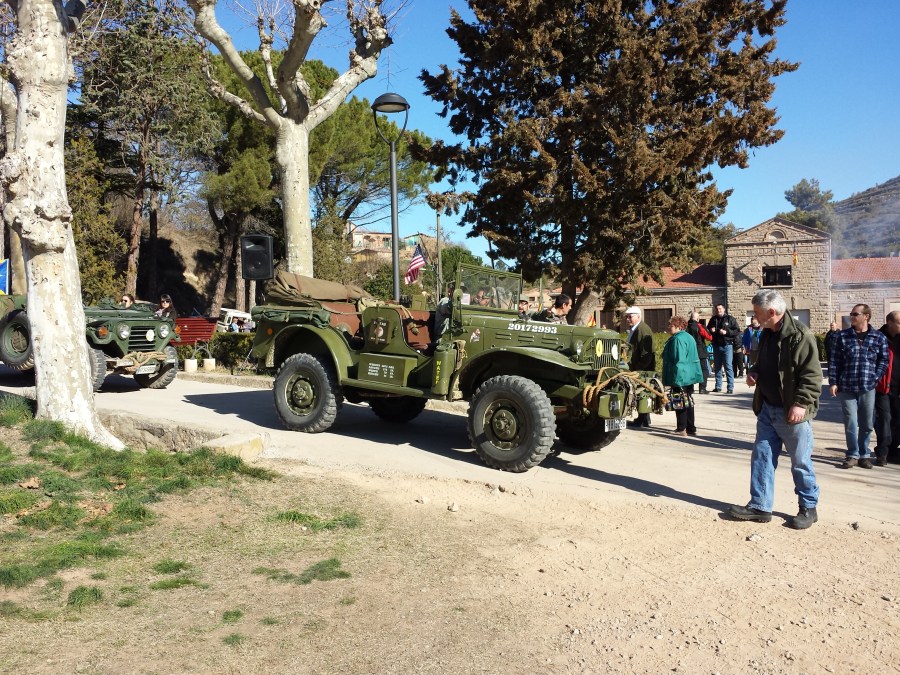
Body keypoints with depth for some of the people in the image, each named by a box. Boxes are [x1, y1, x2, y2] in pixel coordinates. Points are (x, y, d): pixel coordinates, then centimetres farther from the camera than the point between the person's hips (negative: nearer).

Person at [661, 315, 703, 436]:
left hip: (680, 377, -10)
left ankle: (682, 429, 3)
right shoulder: (689, 337, 13)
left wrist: (675, 378, -19)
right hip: (690, 376, 10)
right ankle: (691, 428, 19)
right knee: (688, 402, 13)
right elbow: (693, 357, 20)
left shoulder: (678, 339, -18)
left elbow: (679, 360, -21)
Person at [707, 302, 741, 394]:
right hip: (716, 345, 5)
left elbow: (737, 331, -4)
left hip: (727, 345, -4)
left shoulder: (730, 318, -1)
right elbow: (707, 329, 21)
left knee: (728, 366, -8)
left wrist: (726, 332, -17)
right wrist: (710, 331, -2)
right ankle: (718, 386, 17)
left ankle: (730, 387, -5)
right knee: (717, 367, 9)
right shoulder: (713, 319, 10)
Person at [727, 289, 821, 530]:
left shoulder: (800, 336, -17)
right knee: (761, 457, 9)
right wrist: (754, 372, 4)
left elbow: (812, 375, -18)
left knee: (800, 462, 6)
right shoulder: (766, 335, 9)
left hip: (792, 413, -8)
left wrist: (801, 403, -23)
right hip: (767, 409, 8)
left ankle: (809, 508, 22)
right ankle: (760, 506, 18)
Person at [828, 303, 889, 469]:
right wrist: (833, 382, -3)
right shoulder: (843, 336, 2)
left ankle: (864, 455, 23)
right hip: (846, 387, 0)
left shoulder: (879, 338, 2)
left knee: (866, 424, 8)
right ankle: (853, 454, 14)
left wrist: (876, 378, -5)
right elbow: (834, 361, 2)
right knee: (850, 423, 0)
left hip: (868, 388, 1)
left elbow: (884, 360, 6)